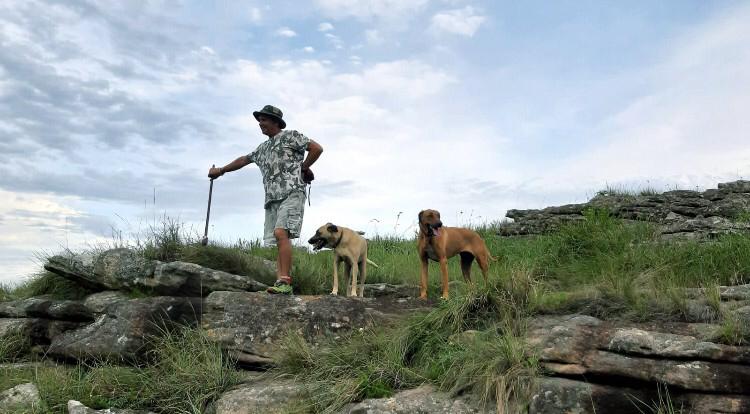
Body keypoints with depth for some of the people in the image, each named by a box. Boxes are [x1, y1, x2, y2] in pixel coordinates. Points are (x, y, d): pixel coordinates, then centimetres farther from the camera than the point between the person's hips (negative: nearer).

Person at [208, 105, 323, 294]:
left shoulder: (290, 136, 5)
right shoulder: (263, 147, 26)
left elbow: (317, 148, -1)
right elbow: (244, 160, 38)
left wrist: (303, 168, 4)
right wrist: (221, 170, 46)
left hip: (291, 193, -7)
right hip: (272, 199, 7)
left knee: (281, 233, -23)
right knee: (278, 242, -1)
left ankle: (284, 282, -26)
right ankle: (281, 283, -5)